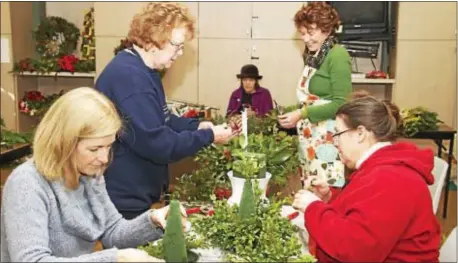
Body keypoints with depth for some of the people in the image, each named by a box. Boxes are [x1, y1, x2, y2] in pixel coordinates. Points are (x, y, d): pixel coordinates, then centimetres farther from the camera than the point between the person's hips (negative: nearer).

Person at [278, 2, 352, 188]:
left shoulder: (337, 55, -10)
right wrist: (293, 114, -2)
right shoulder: (312, 56, 12)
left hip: (328, 139, -7)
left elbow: (340, 104, -16)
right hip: (309, 138, 7)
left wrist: (302, 114, -17)